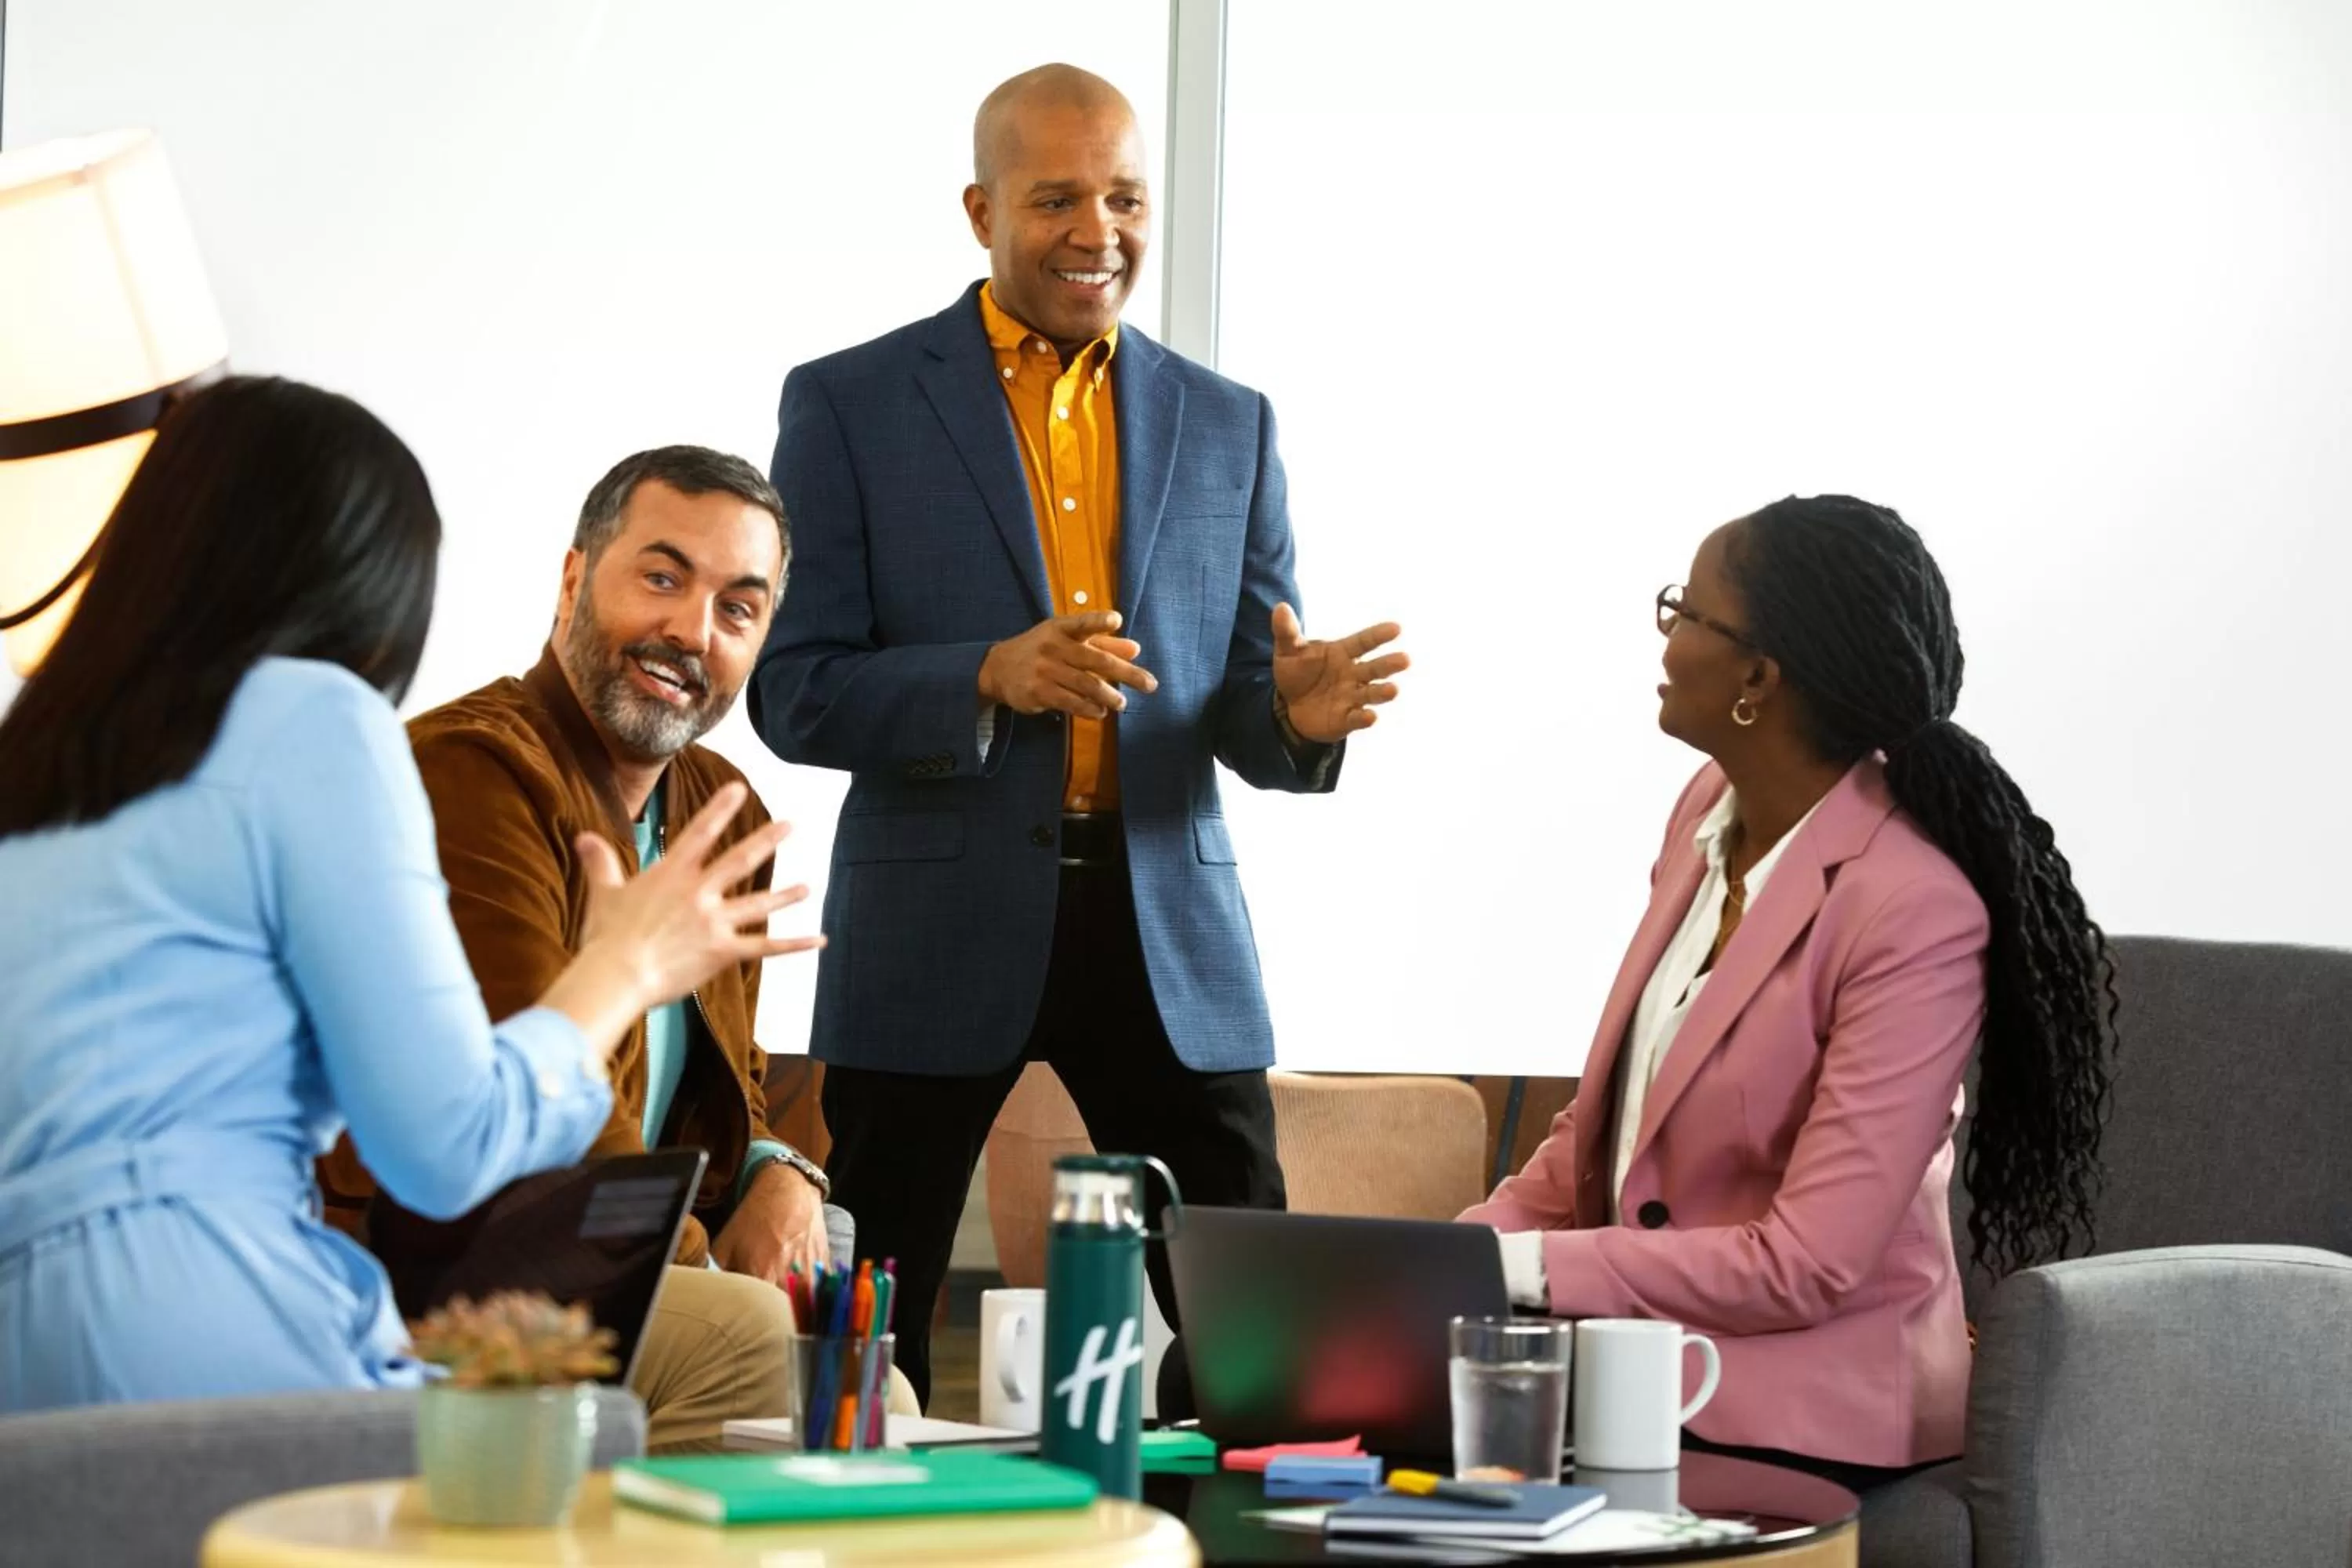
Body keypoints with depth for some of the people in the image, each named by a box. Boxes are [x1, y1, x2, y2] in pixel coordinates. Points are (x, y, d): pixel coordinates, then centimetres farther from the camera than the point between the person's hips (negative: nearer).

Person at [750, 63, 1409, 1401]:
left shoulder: (1227, 425, 11)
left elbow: (1242, 718, 11)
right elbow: (794, 694, -5)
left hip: (1171, 931, 2)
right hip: (938, 928, -2)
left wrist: (1298, 714, -14)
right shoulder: (848, 407, 1)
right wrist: (991, 676, -22)